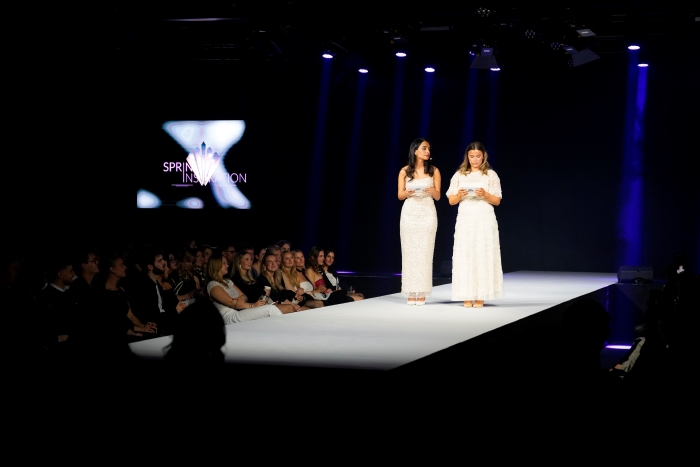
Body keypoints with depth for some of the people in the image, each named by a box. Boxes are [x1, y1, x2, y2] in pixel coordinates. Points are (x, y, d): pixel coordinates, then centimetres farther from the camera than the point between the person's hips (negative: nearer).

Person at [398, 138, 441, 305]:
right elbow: (400, 195, 5)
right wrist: (408, 192, -17)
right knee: (409, 252, -1)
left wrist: (431, 190, -18)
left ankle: (422, 293, -1)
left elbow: (438, 196, 4)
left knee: (424, 252, -4)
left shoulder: (433, 171, 3)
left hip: (427, 214, 0)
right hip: (409, 214, 0)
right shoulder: (405, 171, 3)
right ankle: (410, 293, 1)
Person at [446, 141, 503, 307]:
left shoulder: (491, 175, 3)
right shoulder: (459, 175, 8)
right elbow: (451, 201, 8)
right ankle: (468, 296, 2)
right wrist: (459, 195, -12)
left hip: (484, 219, -2)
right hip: (465, 219, 2)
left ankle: (480, 296, 0)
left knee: (483, 255, -5)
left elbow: (497, 201, 2)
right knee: (465, 256, -2)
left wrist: (485, 194, -16)